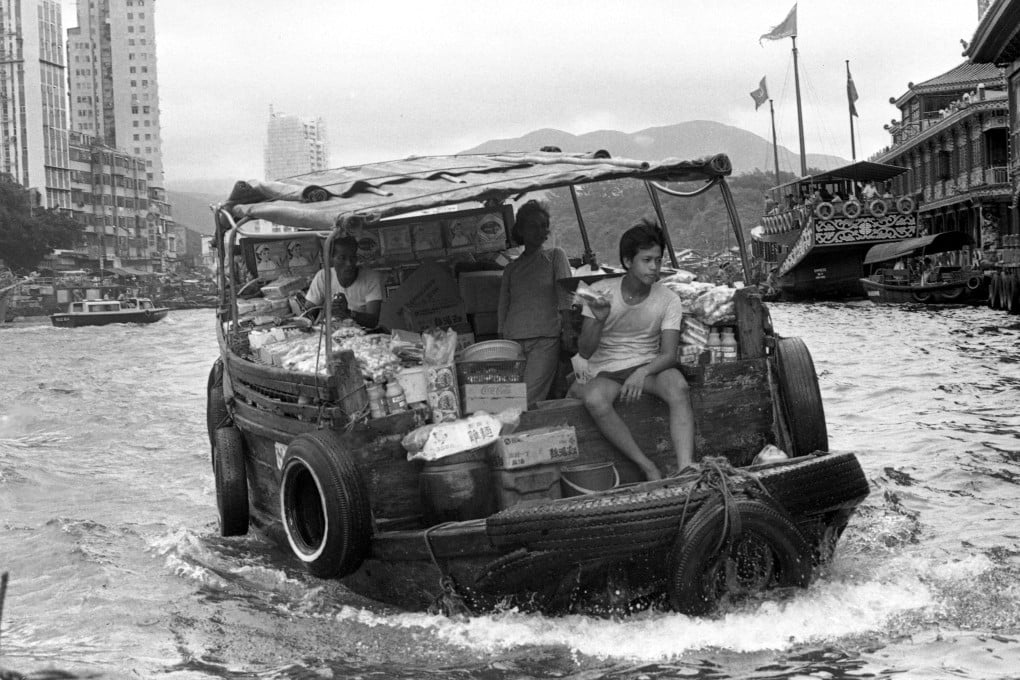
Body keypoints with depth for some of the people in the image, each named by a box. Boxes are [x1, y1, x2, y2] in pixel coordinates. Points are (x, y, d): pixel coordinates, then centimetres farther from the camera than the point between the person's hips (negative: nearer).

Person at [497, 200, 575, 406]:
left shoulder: (555, 256, 13)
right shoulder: (511, 268, 20)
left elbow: (564, 294, 0)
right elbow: (502, 308, 17)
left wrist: (567, 328, -13)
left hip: (546, 337, -3)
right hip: (513, 340, 3)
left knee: (530, 400, -18)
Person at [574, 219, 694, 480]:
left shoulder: (668, 300, -3)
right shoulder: (600, 291, -4)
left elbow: (669, 354, -9)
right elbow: (584, 351, -5)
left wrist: (643, 372, -30)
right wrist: (598, 320, -25)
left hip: (649, 367, 1)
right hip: (605, 372, 0)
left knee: (679, 387, -34)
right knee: (594, 400, -36)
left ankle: (686, 471, -42)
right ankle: (650, 470, -33)